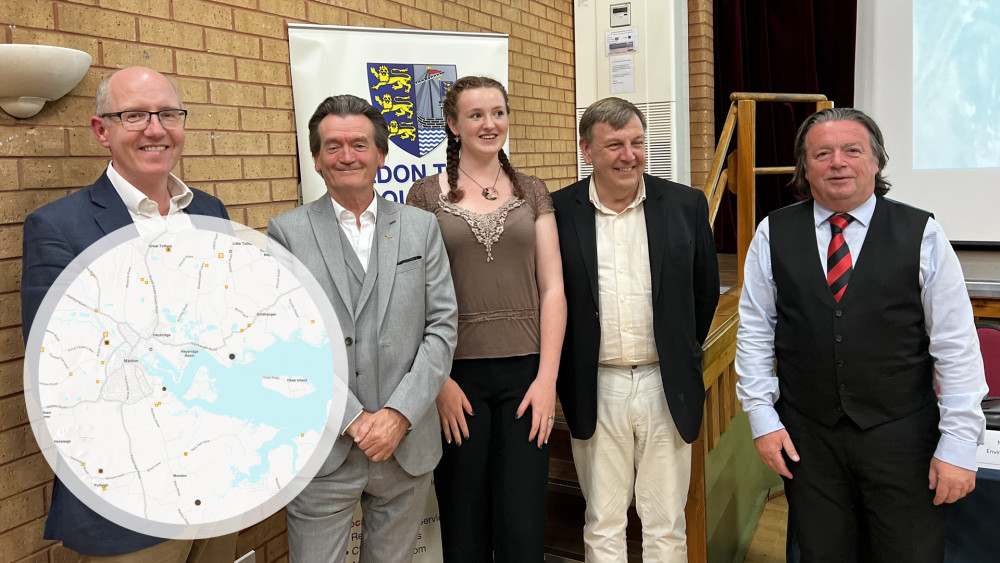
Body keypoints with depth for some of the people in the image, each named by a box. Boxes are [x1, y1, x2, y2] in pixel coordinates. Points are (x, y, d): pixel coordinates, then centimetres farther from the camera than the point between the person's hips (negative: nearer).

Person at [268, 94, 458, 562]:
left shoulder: (421, 228, 5)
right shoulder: (287, 232, 0)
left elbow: (442, 327, 0)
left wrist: (400, 414, -9)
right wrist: (353, 418, -11)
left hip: (408, 446, 2)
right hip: (322, 449, -2)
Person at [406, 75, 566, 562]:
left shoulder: (532, 193, 9)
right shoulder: (426, 196, 4)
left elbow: (552, 289, 3)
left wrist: (547, 377, -5)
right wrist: (439, 379, -8)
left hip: (525, 372, 1)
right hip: (457, 377, -1)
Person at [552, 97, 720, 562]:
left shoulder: (686, 205, 0)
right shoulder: (557, 211, -3)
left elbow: (706, 291, 10)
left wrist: (683, 354, 13)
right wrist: (566, 370, 5)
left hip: (666, 387, 1)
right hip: (595, 390, 0)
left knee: (666, 525, 13)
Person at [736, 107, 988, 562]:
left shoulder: (922, 235, -4)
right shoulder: (774, 235, 0)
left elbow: (957, 345, -4)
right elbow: (754, 331, 3)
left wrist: (959, 442, -6)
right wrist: (762, 416, -1)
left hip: (902, 438, -1)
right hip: (806, 438, 1)